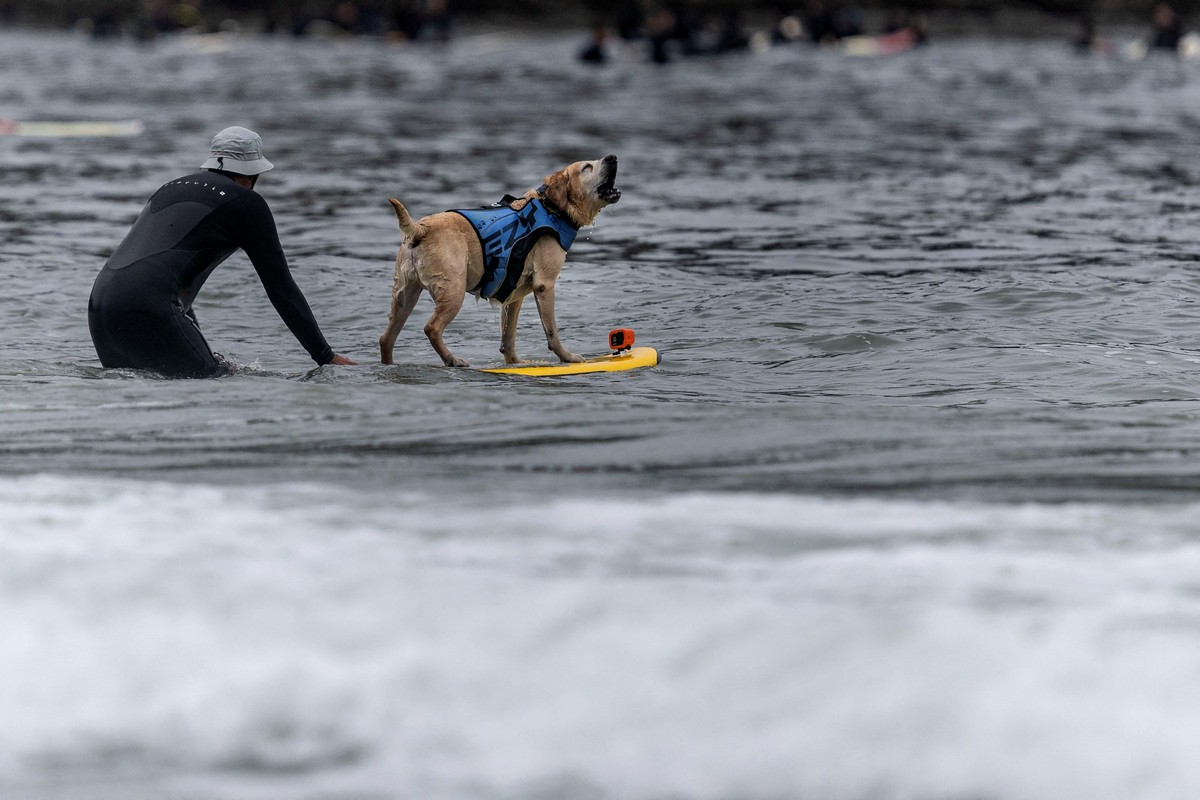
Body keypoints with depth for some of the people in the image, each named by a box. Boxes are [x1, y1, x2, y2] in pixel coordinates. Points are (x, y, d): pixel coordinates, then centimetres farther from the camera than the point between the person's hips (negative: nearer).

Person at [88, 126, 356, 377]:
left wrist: (202, 355, 46)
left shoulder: (169, 190, 30)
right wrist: (326, 357, 15)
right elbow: (280, 286, 9)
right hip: (146, 309, -8)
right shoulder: (246, 203, 8)